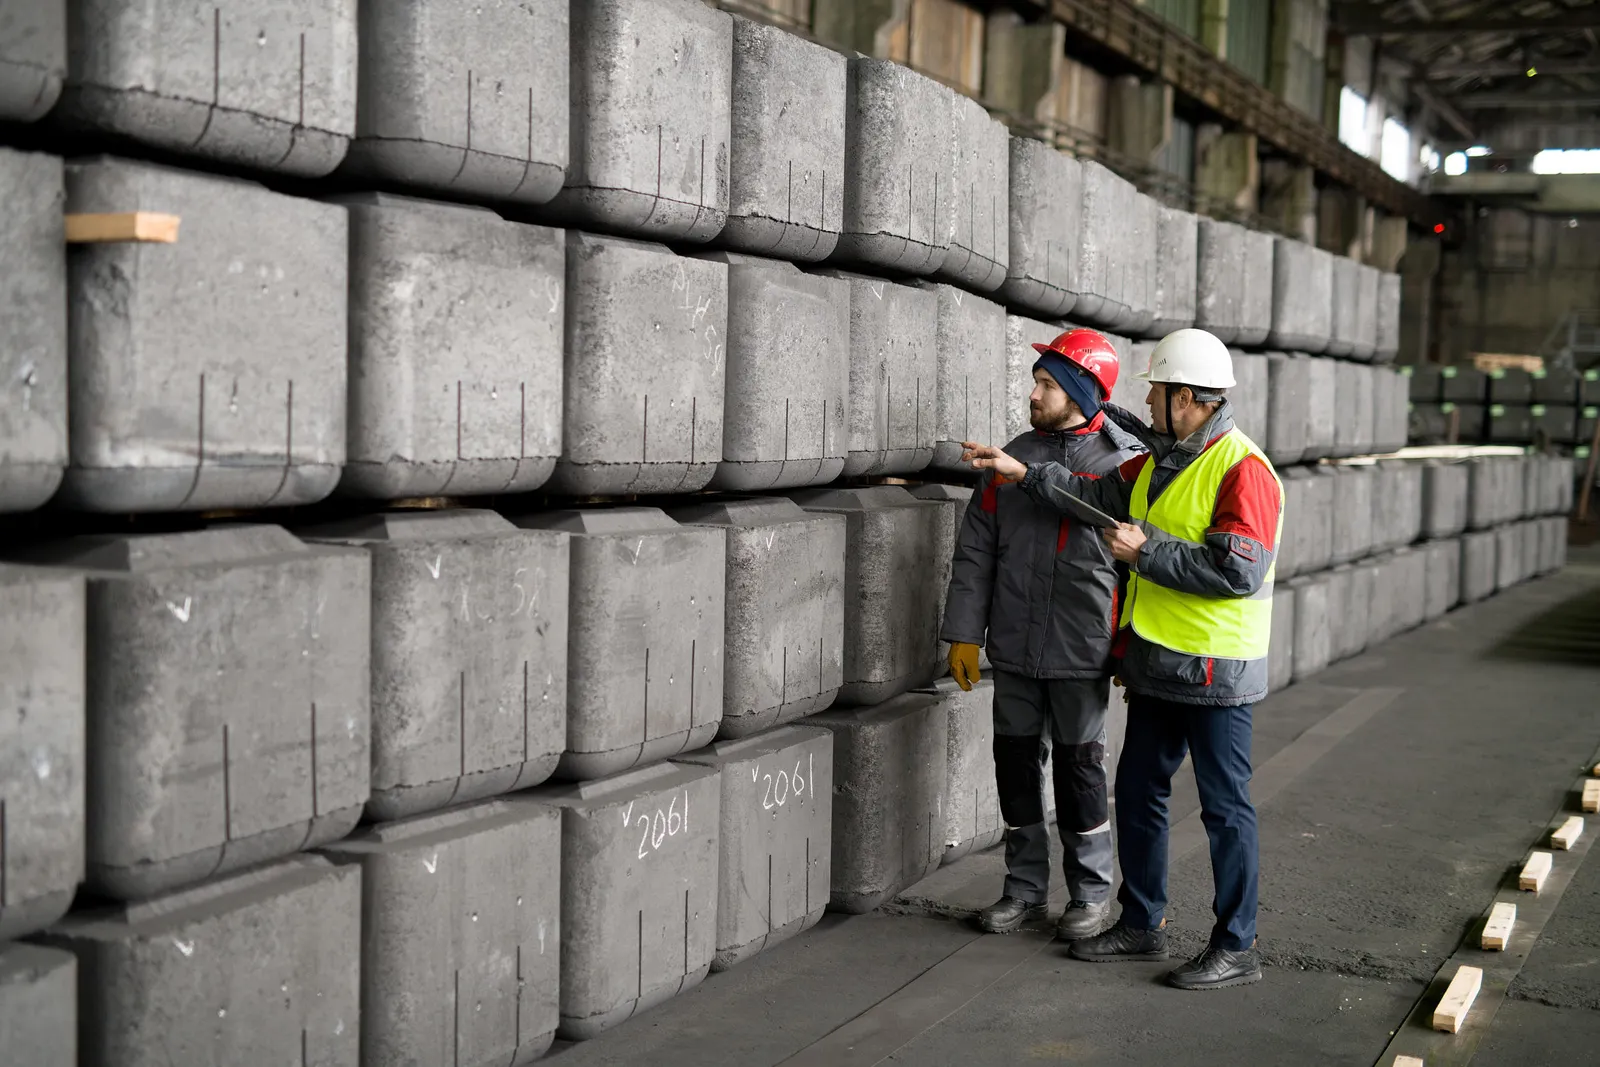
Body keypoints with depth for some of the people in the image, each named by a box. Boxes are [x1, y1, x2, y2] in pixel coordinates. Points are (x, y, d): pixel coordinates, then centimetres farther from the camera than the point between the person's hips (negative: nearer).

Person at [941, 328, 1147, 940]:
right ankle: (1025, 889, 24)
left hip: (1081, 654, -4)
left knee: (1079, 766, 4)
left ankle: (1092, 894, 20)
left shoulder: (1126, 461, -5)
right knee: (1015, 761, 9)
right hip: (1014, 649, 4)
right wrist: (965, 633, 4)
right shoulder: (1015, 455, 8)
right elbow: (976, 549, 9)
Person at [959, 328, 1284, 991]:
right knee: (1138, 790, 16)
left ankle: (1236, 949, 10)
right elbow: (1103, 495, 13)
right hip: (1157, 663, 9)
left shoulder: (1242, 470, -18)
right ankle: (1142, 925, 29)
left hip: (1214, 670, -9)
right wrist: (1023, 474, 6)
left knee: (1224, 806, 0)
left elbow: (1237, 570, -25)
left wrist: (1146, 551, -19)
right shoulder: (1161, 462, 13)